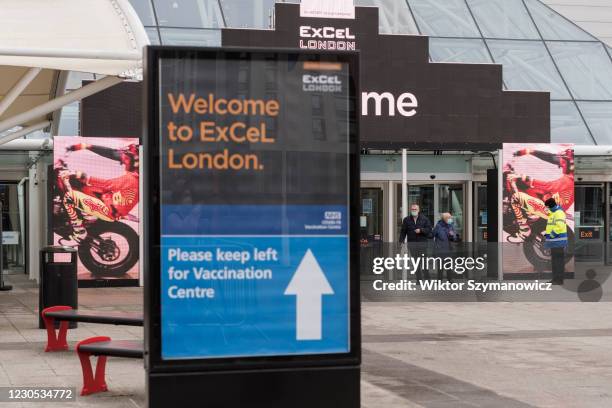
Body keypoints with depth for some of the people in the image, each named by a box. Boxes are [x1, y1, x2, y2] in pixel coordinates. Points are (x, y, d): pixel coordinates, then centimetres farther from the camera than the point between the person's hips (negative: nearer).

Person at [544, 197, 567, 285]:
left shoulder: (559, 213, -14)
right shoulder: (553, 213, 18)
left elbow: (560, 226, -25)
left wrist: (551, 235, -20)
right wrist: (548, 234, 13)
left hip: (558, 241, -10)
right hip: (554, 241, 10)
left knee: (559, 260, -7)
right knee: (554, 261, 13)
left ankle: (559, 280, -6)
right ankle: (555, 279, 18)